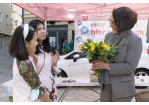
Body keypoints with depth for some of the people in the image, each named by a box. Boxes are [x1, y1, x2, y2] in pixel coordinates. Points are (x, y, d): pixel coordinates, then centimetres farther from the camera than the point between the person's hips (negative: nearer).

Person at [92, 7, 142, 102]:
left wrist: (107, 66, -20)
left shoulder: (135, 40, -12)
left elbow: (130, 67, -17)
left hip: (121, 88, -5)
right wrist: (96, 64, -6)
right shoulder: (109, 36, 6)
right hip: (105, 84, 5)